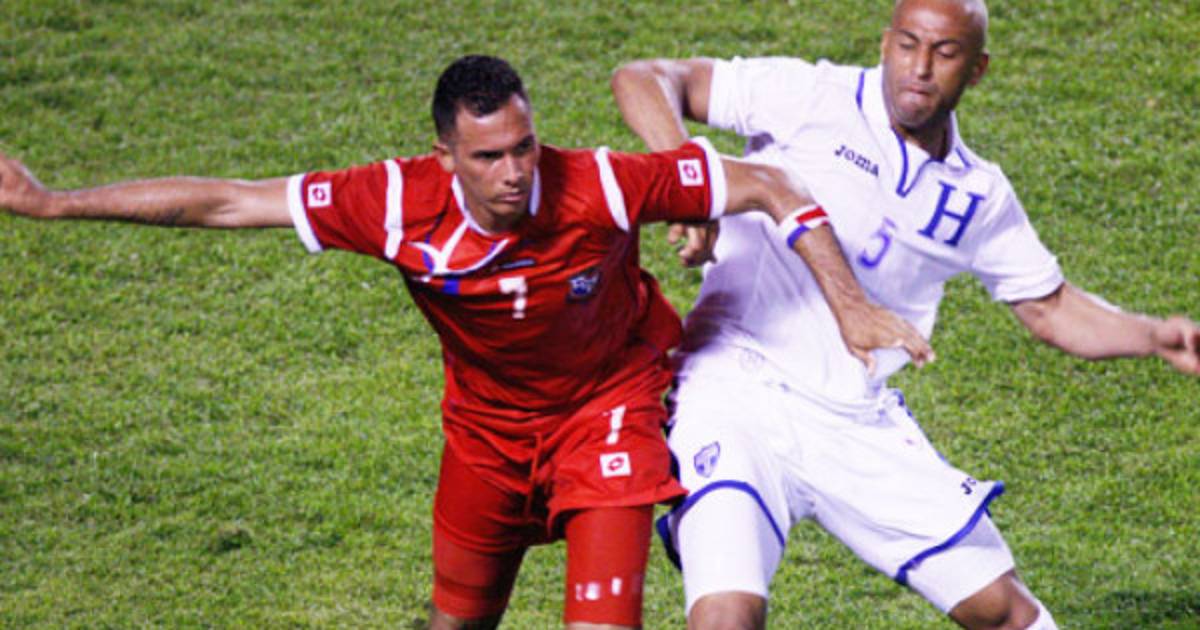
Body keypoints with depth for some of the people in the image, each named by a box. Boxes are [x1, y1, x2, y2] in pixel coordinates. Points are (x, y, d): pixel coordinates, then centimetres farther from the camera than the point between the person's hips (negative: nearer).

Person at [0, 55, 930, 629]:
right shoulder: (402, 206, -27)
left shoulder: (599, 188, -33)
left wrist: (852, 306, -22)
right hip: (488, 422, 3)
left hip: (610, 407, -3)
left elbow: (768, 187, -22)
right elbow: (225, 203, -22)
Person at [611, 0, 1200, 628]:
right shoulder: (810, 98, -3)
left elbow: (1051, 309, 23)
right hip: (737, 394, -5)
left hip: (857, 426, 5)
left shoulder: (979, 196, 11)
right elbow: (643, 80, -5)